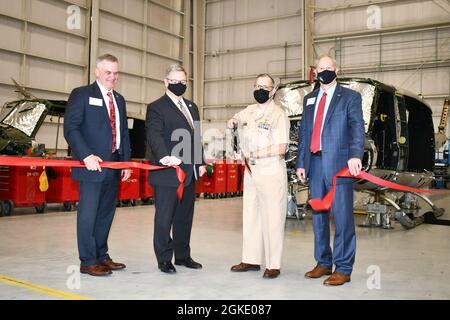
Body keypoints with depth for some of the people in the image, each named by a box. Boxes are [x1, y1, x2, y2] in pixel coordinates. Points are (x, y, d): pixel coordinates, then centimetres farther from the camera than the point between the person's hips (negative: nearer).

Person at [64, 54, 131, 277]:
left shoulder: (119, 100, 19)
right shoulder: (81, 94, -1)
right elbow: (71, 128, -10)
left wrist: (126, 161, 12)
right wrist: (87, 156, -21)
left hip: (114, 167, 7)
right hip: (92, 165, -6)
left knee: (106, 213, 11)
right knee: (88, 214, -3)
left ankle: (101, 256, 21)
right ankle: (88, 261, 5)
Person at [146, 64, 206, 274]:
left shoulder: (192, 107, 19)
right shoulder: (156, 107, -4)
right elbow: (154, 135, -19)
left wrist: (201, 162, 16)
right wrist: (164, 156, -36)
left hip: (189, 173, 7)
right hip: (167, 173, -7)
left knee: (185, 217, 13)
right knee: (164, 218, 2)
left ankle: (182, 256, 24)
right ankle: (164, 259, 13)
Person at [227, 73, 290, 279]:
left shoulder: (278, 114, -9)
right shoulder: (249, 111, 12)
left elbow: (281, 148, -18)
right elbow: (236, 119, 34)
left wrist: (254, 154, -12)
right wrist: (232, 122, 10)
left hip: (271, 172, -7)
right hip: (250, 171, 7)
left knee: (272, 218, -4)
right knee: (250, 215, 12)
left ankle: (273, 265, 4)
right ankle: (252, 260, 22)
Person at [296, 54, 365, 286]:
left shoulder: (350, 97, 3)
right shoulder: (309, 99, 18)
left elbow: (357, 128, -11)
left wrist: (355, 155, -27)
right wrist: (301, 163, 10)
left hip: (339, 164, -5)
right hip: (315, 165, 5)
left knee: (342, 217, -3)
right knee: (318, 216, 11)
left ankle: (343, 269, 6)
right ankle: (323, 264, 24)